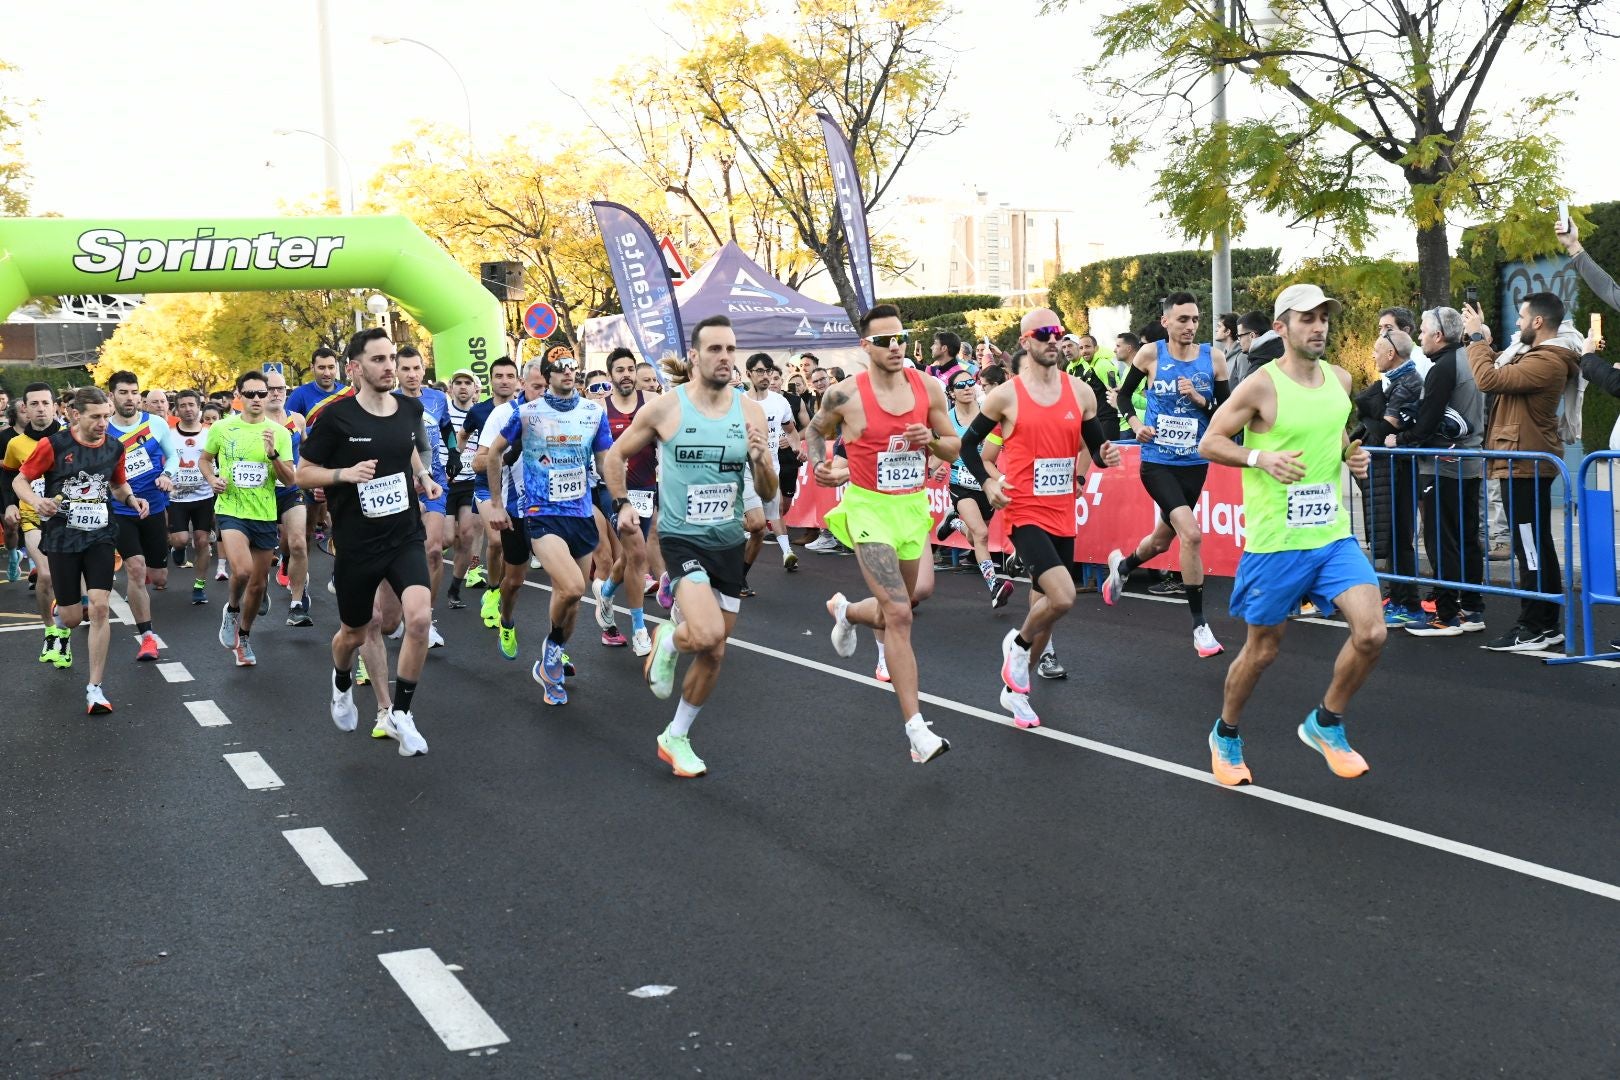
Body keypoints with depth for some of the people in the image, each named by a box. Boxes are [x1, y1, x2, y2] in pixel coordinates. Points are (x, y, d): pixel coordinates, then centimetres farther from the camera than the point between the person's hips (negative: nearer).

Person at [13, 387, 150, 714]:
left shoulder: (114, 448, 2)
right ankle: (59, 622, 45)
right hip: (62, 538, -2)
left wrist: (131, 498, -2)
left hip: (100, 537, 2)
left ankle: (95, 688, -4)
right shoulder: (53, 445, -9)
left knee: (99, 607, -12)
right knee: (72, 618, 3)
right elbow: (20, 481, -2)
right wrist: (37, 502, -22)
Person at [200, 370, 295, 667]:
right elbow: (204, 459, 16)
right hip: (230, 510, -3)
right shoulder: (222, 428, -1)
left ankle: (243, 637, 33)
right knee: (242, 570, -26)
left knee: (259, 584, 11)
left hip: (265, 515, 3)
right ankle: (232, 609, 6)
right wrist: (212, 479, -5)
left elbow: (289, 479, -3)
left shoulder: (279, 433, 0)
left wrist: (273, 454, -19)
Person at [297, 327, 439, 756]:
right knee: (354, 633, 15)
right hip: (356, 544, -2)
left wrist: (423, 475, 6)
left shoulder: (411, 408, 1)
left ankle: (400, 714, -4)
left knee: (420, 616, -21)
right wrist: (345, 473, -22)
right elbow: (303, 474, -5)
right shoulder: (337, 416, -12)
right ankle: (342, 683, 52)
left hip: (406, 536, 2)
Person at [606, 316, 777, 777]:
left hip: (729, 543, 4)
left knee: (714, 653, 10)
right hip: (683, 538, -4)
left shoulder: (750, 410, -2)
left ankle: (676, 737, 30)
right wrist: (623, 503, -1)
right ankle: (668, 639, 9)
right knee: (708, 633, -26)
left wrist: (760, 459, -18)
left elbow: (768, 493, 1)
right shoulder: (664, 407, -8)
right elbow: (615, 456, 8)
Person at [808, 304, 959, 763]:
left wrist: (931, 440, -15)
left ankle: (846, 611, 56)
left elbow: (954, 448, 6)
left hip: (914, 507, 5)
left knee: (897, 609, 19)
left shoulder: (928, 387, -2)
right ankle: (917, 730, -14)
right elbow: (816, 430, 10)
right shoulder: (845, 394, -11)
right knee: (899, 614, -16)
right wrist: (820, 463, -8)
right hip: (869, 507, -5)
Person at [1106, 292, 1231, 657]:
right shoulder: (1150, 354, -6)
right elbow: (1124, 394, 9)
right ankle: (1199, 624, -10)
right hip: (1157, 462, -3)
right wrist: (1136, 424, -7)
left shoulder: (1213, 358, -3)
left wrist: (1199, 399, -16)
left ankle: (1121, 566, 55)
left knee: (1163, 539, 20)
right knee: (1192, 534, -22)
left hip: (1195, 463, 4)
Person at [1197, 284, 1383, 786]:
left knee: (1371, 632, -11)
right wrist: (1260, 457, -21)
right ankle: (1225, 736, 33)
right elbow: (1208, 443, -7)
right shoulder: (1261, 386, -11)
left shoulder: (1340, 379, 6)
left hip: (1332, 534, 5)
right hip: (1275, 542, -5)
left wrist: (1352, 455, 4)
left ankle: (1326, 724, 12)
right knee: (1262, 649, 8)